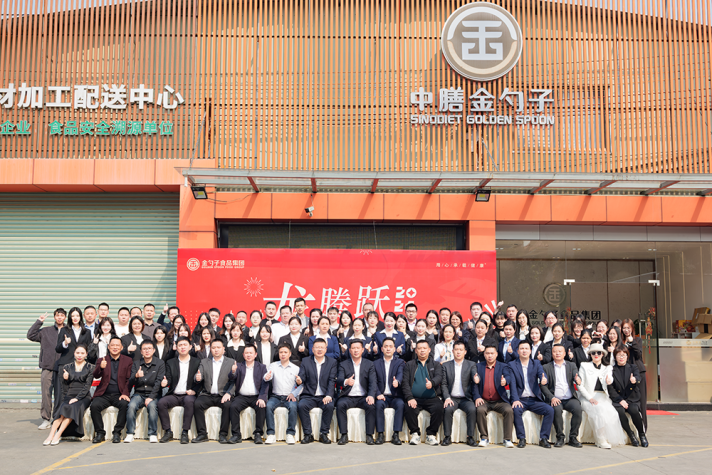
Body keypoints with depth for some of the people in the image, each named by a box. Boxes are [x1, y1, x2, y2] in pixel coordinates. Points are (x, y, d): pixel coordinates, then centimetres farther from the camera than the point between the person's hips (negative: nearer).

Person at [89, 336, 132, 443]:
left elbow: (129, 379, 5)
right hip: (104, 395, 1)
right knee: (94, 406, -28)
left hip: (119, 395, -1)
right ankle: (100, 433, -11)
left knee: (125, 405, -32)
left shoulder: (128, 361, 11)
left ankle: (117, 433, -18)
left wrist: (125, 393, -11)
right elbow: (96, 376, -4)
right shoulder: (102, 361, 12)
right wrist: (100, 367, -27)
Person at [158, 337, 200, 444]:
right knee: (161, 402, -27)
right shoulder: (170, 362, 16)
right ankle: (168, 432, -15)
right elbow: (169, 378, 6)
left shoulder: (197, 362, 10)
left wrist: (194, 391, -13)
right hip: (174, 395, 2)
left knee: (189, 401, -36)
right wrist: (165, 382, -18)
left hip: (188, 395, -2)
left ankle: (185, 433, -29)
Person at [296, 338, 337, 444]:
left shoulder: (332, 362, 8)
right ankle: (308, 434, -17)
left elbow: (332, 381, -1)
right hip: (309, 396, 1)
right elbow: (302, 377, 2)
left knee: (329, 406, -32)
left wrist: (329, 395, -17)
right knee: (302, 405, -30)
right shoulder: (305, 361, 9)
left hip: (324, 396, 0)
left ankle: (324, 434, -15)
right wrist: (299, 380, -24)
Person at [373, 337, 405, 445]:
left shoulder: (400, 362, 11)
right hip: (382, 396, 0)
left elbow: (400, 374, -11)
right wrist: (378, 394, -14)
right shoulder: (376, 363, 14)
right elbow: (374, 381, 4)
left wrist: (397, 381, -35)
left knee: (401, 404, -32)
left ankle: (396, 435, -26)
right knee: (379, 404, -32)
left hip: (396, 396, 0)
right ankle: (380, 435, -25)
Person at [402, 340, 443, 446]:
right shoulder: (409, 365, 15)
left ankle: (430, 435, -13)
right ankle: (415, 434, -10)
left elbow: (439, 377, -4)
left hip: (432, 398, 0)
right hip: (415, 399, 0)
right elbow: (405, 383, 4)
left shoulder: (436, 365, 16)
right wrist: (410, 398, -13)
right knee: (409, 409, -32)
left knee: (438, 408, -31)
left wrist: (431, 383, -28)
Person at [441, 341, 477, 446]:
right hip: (451, 398, 0)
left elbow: (474, 377, -8)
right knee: (447, 409, -31)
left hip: (465, 398, 0)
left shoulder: (471, 365, 9)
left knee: (472, 409, -30)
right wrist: (447, 398, -10)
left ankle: (470, 437, -18)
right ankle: (447, 437, -18)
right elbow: (444, 384, 6)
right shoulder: (446, 365, 10)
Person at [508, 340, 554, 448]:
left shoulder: (536, 364, 12)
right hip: (520, 399, -2)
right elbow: (512, 384, -6)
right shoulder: (512, 365, 5)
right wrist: (515, 400, -21)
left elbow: (542, 374, -7)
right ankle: (522, 439, -19)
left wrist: (543, 380, -34)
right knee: (516, 410, -33)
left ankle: (543, 438, -11)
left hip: (534, 400, 2)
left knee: (550, 410, -22)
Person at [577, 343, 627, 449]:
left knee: (611, 412, -30)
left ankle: (612, 439, -19)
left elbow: (609, 378, -8)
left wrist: (608, 380, -34)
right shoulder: (584, 366, 9)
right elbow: (580, 385, 3)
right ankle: (601, 440, -23)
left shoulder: (607, 368, 16)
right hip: (588, 397, -2)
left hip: (602, 397, 2)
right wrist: (590, 398, -11)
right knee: (599, 411, -32)